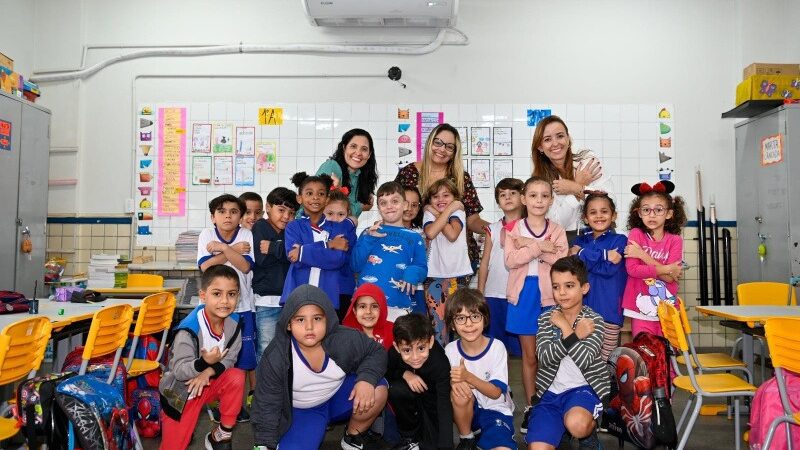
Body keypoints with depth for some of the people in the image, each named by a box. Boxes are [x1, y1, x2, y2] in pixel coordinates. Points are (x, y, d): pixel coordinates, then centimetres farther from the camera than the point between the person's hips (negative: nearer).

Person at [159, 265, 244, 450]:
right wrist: (204, 363, -46)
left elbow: (229, 358, -10)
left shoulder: (234, 323, -12)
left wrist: (208, 371, -27)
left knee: (236, 377, -24)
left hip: (208, 384, 4)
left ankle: (222, 435, -6)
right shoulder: (189, 329, -29)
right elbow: (179, 370, -28)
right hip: (179, 390, -4)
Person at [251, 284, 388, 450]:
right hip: (301, 411, -1)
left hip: (339, 396, 2)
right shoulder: (275, 358, -25)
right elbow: (267, 404, -14)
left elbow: (376, 352, -8)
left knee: (378, 390, -22)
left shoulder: (345, 339, -23)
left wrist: (367, 378, -28)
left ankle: (352, 437, 4)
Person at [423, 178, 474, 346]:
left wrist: (437, 214, -7)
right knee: (438, 323, 0)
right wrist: (448, 210, -12)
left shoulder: (458, 211, 3)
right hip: (434, 277, 0)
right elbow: (430, 233, -18)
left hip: (457, 276, 0)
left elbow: (452, 235, -16)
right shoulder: (428, 214, 6)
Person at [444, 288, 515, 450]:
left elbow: (496, 392, -16)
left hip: (495, 409, -3)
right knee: (459, 393, -31)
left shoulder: (496, 347, -15)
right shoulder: (450, 350, -9)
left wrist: (467, 376, -30)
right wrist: (454, 381, -26)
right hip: (467, 408, 3)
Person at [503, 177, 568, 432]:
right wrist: (541, 247, -22)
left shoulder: (557, 230, 3)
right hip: (523, 294, 0)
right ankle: (530, 407, 19)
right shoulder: (514, 229, 1)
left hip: (549, 296, 0)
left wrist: (529, 245, -19)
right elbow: (510, 260, -14)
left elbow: (562, 260, -13)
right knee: (529, 355, 9)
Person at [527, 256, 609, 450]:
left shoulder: (594, 320, -6)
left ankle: (589, 434, 1)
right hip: (550, 390, 3)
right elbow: (545, 357, -13)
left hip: (585, 387, -3)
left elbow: (584, 361, -21)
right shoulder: (546, 318, 2)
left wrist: (565, 327, -18)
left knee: (576, 424, -35)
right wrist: (575, 334, -19)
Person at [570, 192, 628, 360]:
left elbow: (609, 269, -13)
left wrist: (583, 255, -10)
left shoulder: (619, 240, 1)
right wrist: (604, 255, -14)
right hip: (583, 309, 3)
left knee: (606, 360, 3)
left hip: (609, 310, -3)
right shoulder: (581, 240, 11)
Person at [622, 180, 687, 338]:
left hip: (667, 307, 2)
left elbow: (670, 277, -12)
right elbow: (632, 269, -12)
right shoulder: (636, 234, -2)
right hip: (642, 306, -1)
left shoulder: (675, 240, 0)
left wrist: (642, 254, -14)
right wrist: (665, 269, -13)